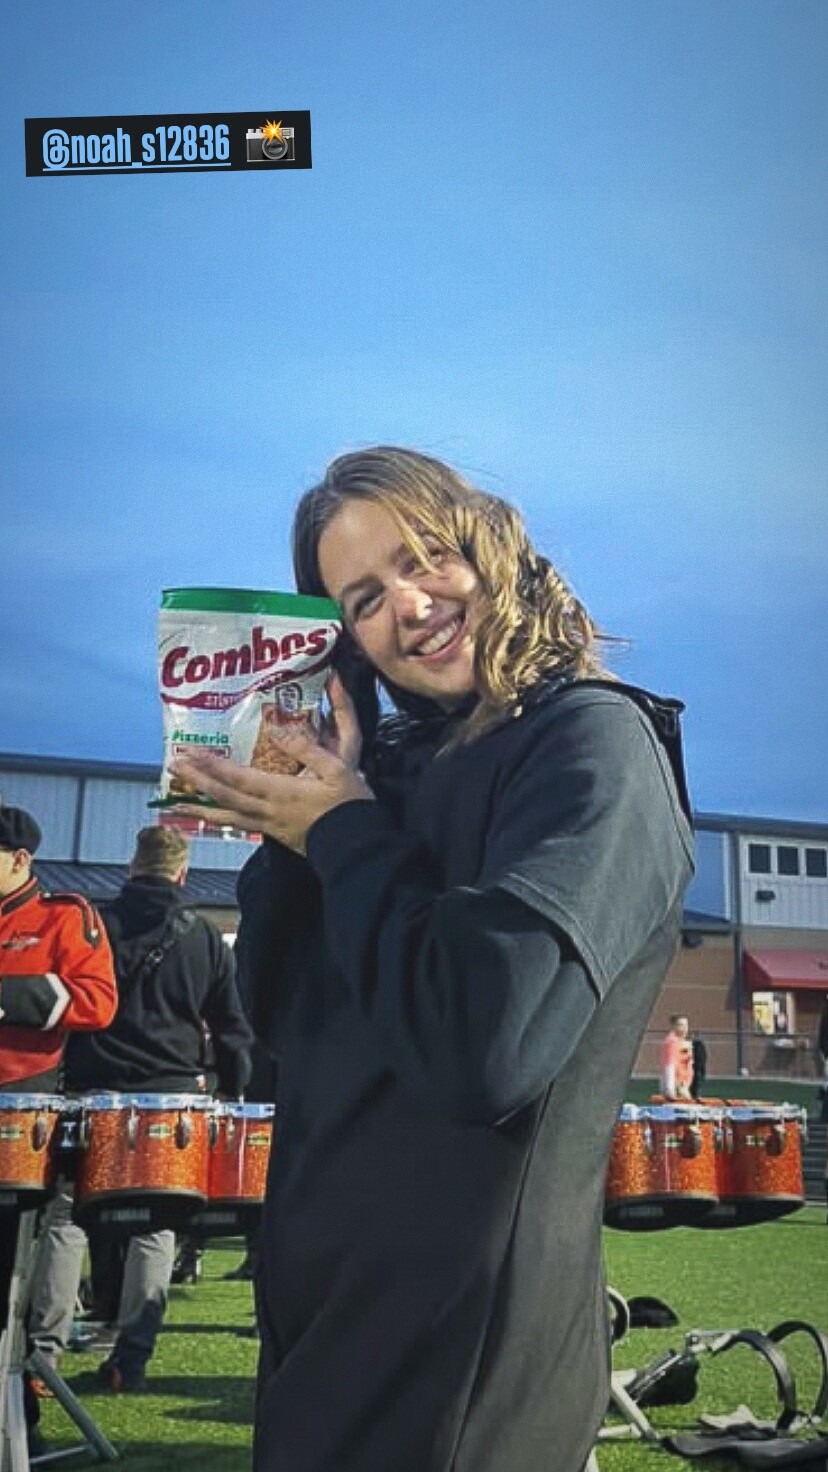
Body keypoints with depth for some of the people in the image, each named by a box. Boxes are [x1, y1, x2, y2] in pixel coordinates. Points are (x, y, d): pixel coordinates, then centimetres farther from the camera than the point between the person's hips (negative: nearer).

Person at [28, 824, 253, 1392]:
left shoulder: (95, 925, 2)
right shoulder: (206, 939, 3)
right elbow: (233, 1027, 4)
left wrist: (66, 1076, 11)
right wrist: (233, 1094, 11)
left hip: (96, 1092, 0)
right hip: (172, 1096, 0)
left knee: (66, 1218, 7)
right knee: (155, 1227, 7)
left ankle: (44, 1347, 1)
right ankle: (132, 1357, 7)